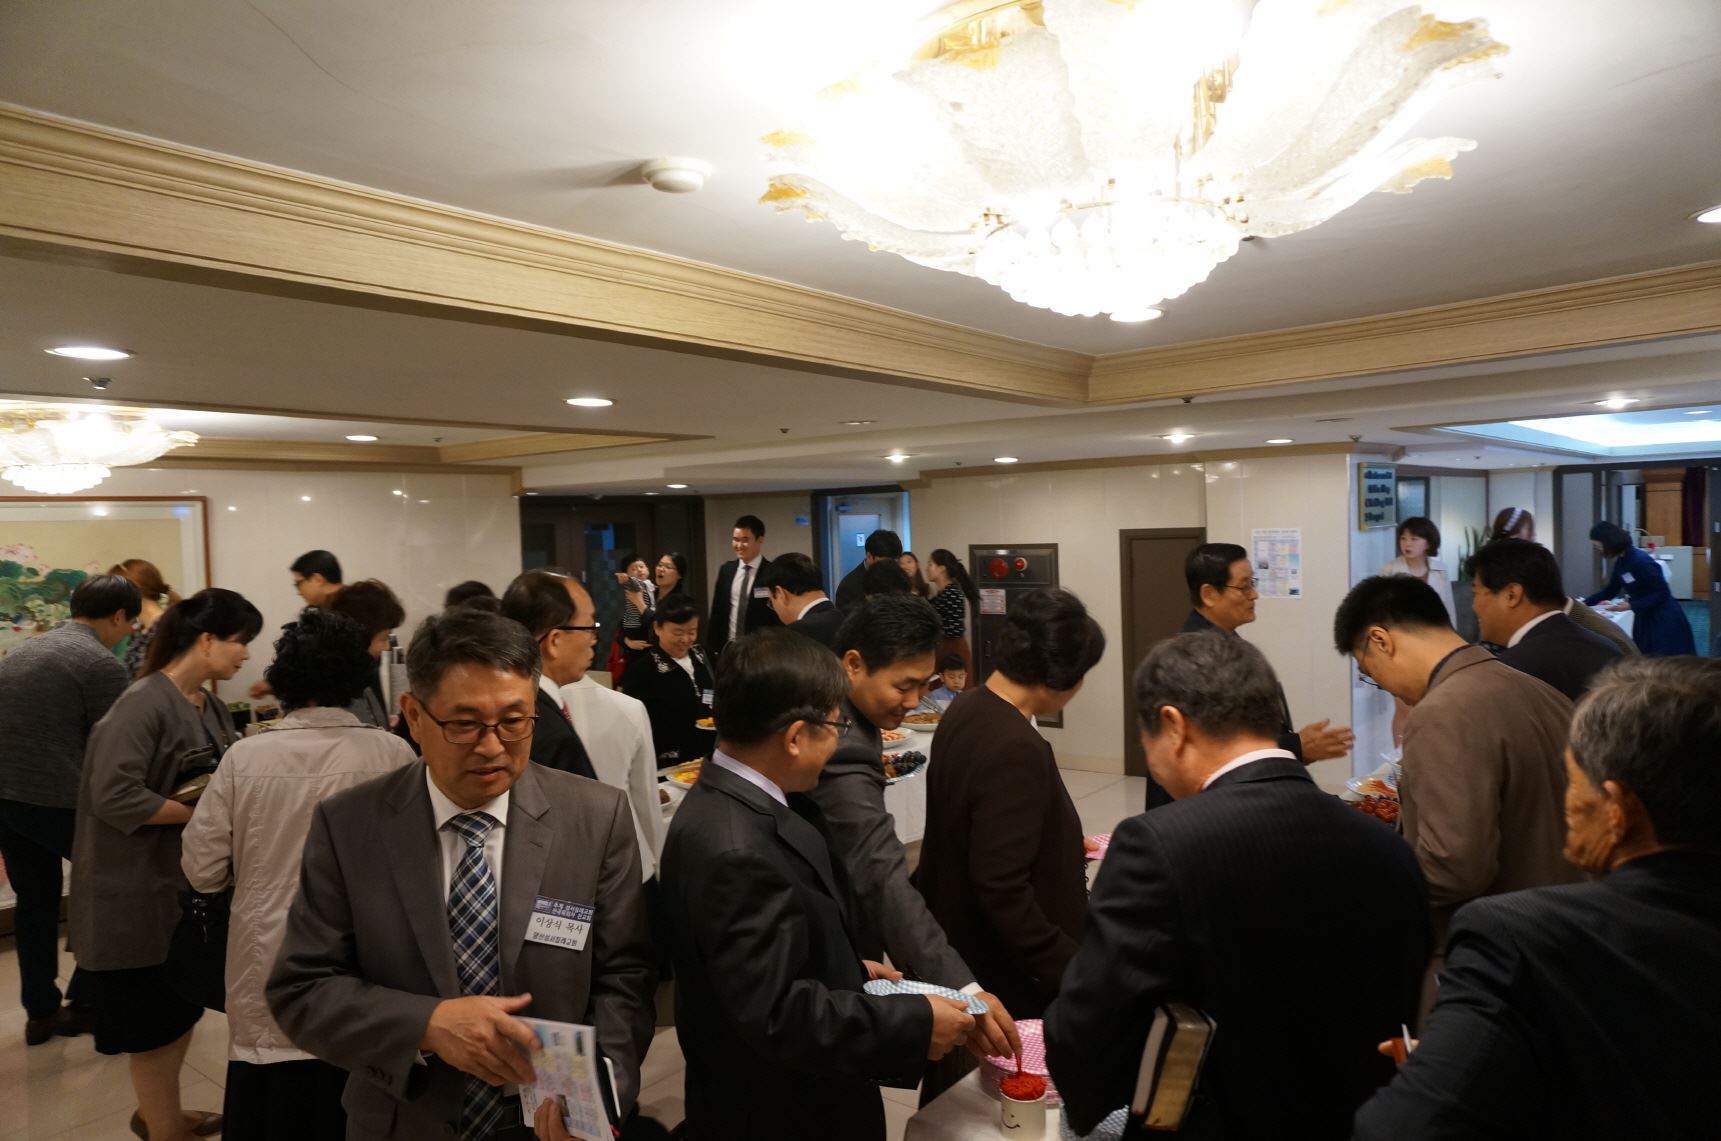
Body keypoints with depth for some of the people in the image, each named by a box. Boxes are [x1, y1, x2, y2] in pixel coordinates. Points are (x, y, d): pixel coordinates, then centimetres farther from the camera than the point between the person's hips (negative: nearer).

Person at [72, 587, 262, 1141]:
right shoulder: (144, 704, -21)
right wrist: (203, 814, -23)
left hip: (190, 878, 8)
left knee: (184, 1005, 21)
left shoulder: (210, 706, 4)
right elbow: (113, 796, -27)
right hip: (140, 888, -8)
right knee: (153, 1017, 8)